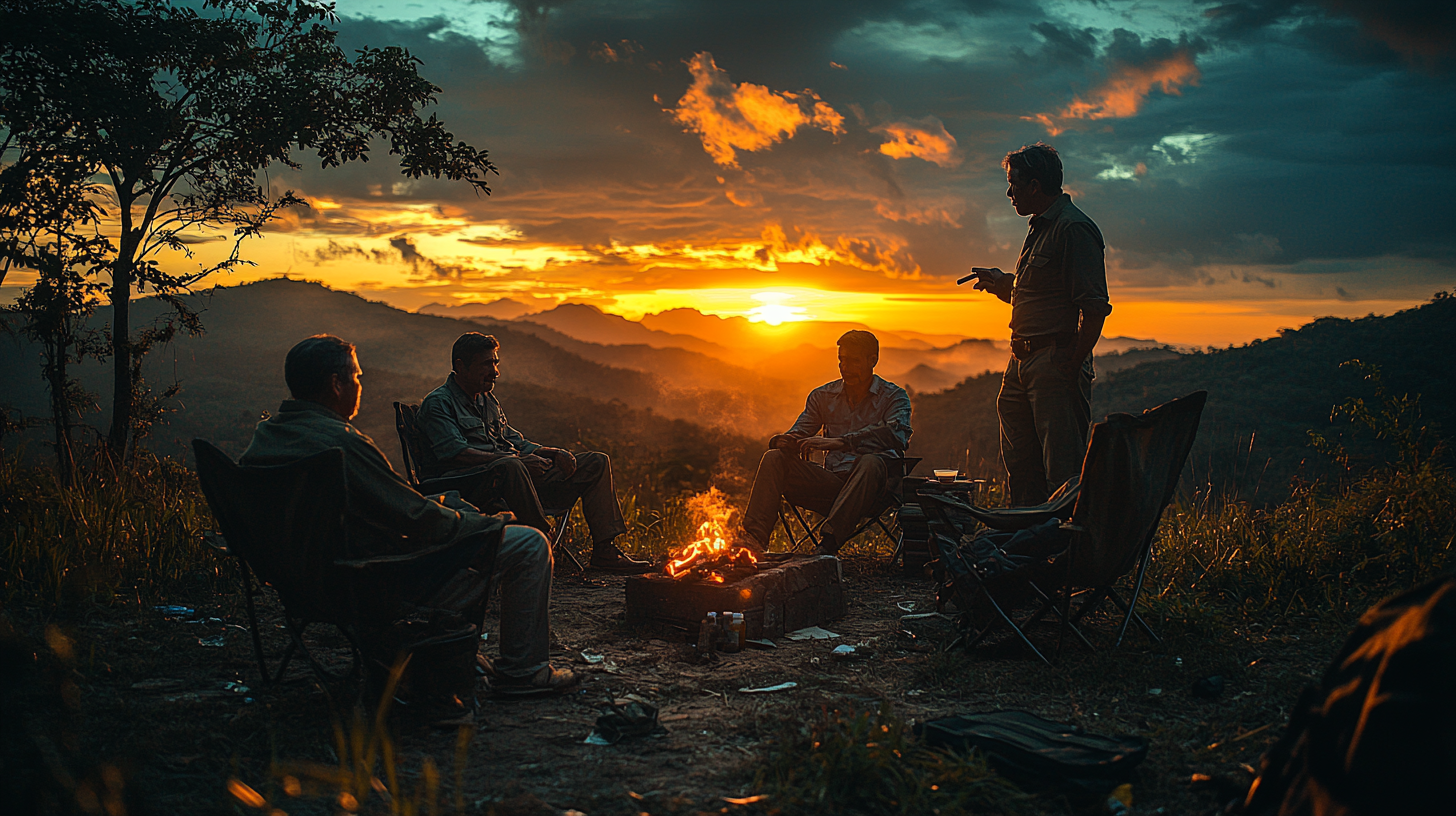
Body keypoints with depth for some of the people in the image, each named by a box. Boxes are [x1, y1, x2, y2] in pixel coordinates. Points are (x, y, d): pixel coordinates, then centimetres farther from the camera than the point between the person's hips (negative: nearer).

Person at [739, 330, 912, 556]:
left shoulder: (894, 397, 3)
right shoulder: (823, 396, 16)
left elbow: (896, 434, -19)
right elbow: (799, 432, 10)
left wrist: (839, 442, -32)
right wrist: (783, 442, -19)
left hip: (874, 486, -4)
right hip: (832, 482, 4)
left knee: (870, 462, -38)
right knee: (774, 458, -15)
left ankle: (828, 543, -50)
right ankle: (754, 540, -32)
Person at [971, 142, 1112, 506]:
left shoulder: (1074, 228, -13)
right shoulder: (1039, 227, 19)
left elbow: (1095, 309, -19)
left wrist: (1071, 369, -20)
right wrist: (1000, 284, 13)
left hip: (1056, 362, -10)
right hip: (1022, 361, 10)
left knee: (1063, 469, -7)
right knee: (1020, 465, 14)